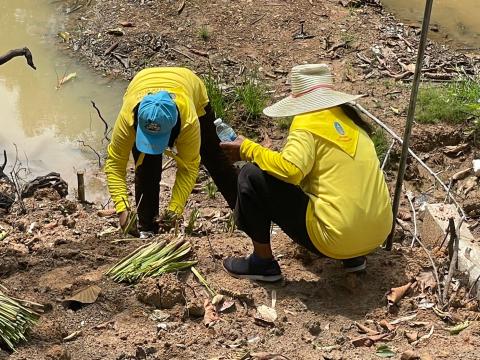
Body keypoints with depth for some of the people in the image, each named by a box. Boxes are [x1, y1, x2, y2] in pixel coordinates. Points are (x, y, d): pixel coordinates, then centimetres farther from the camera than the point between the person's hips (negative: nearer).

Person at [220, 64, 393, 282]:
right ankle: (353, 256, 21)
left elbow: (290, 169, -25)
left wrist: (247, 149, -10)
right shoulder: (348, 117, 14)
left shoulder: (308, 121, -9)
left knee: (252, 176, -3)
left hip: (338, 239, -8)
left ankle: (263, 262, 10)